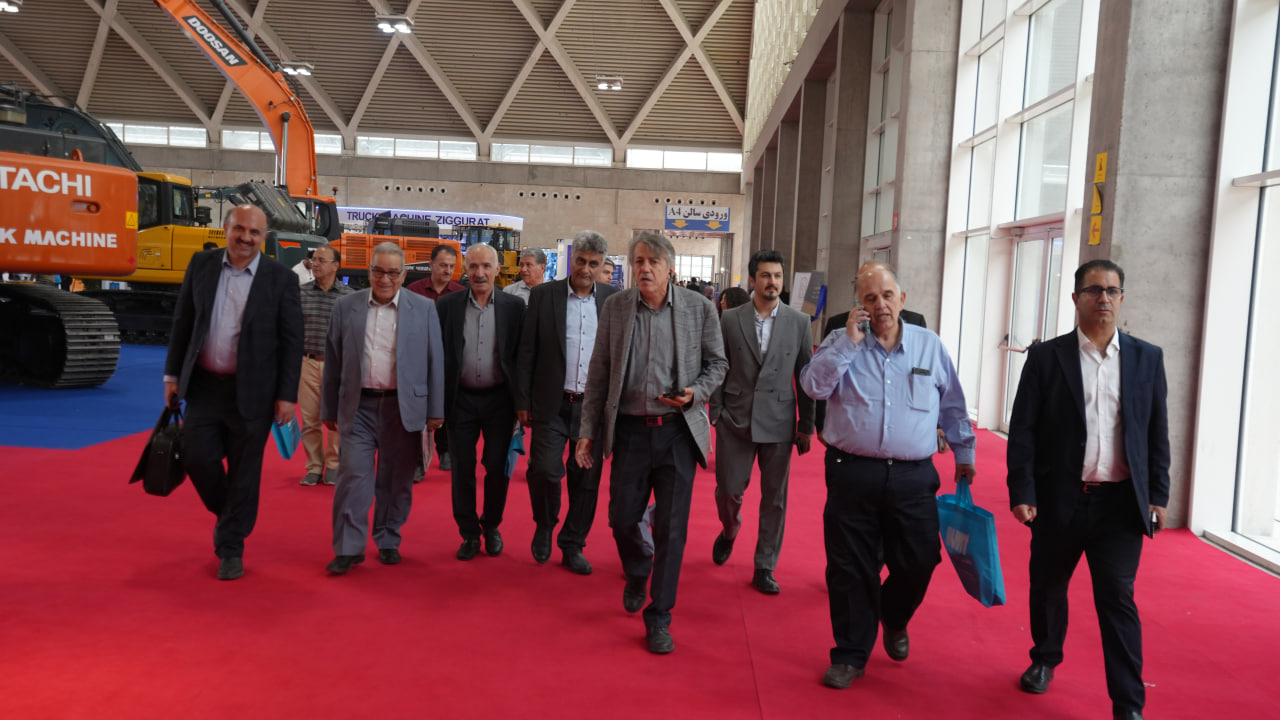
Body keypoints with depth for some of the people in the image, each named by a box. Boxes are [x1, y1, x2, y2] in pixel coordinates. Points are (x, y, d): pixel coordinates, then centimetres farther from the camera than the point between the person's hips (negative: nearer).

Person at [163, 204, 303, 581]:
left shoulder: (281, 278, -7)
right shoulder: (201, 264, 2)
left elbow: (292, 341, -5)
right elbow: (182, 321, 9)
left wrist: (287, 395, -8)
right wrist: (173, 373, 7)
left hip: (251, 391, -3)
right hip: (204, 384, 3)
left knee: (243, 474, 4)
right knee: (198, 458, 3)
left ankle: (231, 548, 21)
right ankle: (228, 515, 33)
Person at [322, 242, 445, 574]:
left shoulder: (424, 308, 1)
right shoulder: (346, 307, 4)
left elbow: (435, 361, 1)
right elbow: (333, 362, 8)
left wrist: (436, 410, -1)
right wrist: (330, 409, 8)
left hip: (404, 407, 0)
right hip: (359, 407, 0)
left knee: (396, 480, 9)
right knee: (353, 476, -3)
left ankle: (388, 542, 24)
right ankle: (348, 548, 6)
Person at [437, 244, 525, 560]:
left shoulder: (514, 306, -1)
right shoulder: (447, 305, -1)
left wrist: (522, 401, -3)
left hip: (498, 398, 0)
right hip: (461, 400, 1)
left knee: (498, 467, 6)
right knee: (462, 469, 7)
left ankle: (491, 526, 29)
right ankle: (469, 533, 22)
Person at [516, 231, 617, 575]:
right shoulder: (543, 295, 1)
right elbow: (527, 351, 1)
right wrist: (523, 400, -1)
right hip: (552, 403, -1)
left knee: (586, 479, 7)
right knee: (545, 469, -11)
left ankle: (573, 546, 24)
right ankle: (545, 525, 19)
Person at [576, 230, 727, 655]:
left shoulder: (699, 308, -2)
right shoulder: (615, 307, 2)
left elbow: (717, 363, 7)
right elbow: (598, 374, 5)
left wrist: (696, 393, -13)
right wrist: (589, 432, 3)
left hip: (678, 430, -1)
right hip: (630, 429, 1)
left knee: (671, 528, 2)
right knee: (622, 517, 8)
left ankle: (659, 618, 17)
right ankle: (637, 573, 42)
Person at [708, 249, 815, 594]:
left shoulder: (799, 322, 1)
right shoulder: (730, 319, 1)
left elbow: (806, 376, 3)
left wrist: (807, 426, 3)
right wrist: (716, 415, -1)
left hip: (779, 422, 0)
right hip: (736, 420, 0)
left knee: (774, 498, 6)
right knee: (728, 491, 4)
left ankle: (764, 568, 19)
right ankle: (729, 532, 38)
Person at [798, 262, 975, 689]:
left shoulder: (930, 346, 8)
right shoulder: (840, 343, 3)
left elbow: (952, 407, 16)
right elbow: (813, 386, -12)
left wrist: (964, 454, 18)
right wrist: (850, 341, -14)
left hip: (913, 478, 1)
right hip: (852, 474, -1)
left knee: (918, 562, 5)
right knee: (850, 568, 5)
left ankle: (894, 621, 39)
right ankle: (851, 655, 22)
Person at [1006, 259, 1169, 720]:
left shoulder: (1147, 358, 4)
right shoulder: (1046, 357, -2)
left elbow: (1158, 433, 7)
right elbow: (1022, 430, -3)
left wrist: (1158, 495, 3)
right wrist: (1022, 492, -8)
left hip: (1120, 504, 0)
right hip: (1059, 500, 0)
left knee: (1117, 598, 0)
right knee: (1048, 588, 15)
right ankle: (1045, 660, 40)